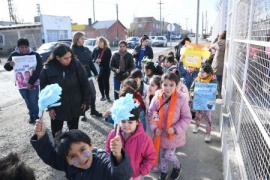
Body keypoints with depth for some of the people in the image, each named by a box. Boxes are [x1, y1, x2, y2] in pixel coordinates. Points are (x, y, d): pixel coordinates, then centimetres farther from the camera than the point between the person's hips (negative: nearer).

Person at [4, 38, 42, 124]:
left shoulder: (35, 55, -9)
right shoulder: (14, 55, -1)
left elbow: (39, 70, -13)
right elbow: (7, 68, 6)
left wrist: (31, 82, -20)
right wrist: (9, 64, -20)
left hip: (33, 83, -3)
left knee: (34, 101, -4)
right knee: (28, 101, 13)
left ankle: (37, 117, 13)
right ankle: (32, 115, 33)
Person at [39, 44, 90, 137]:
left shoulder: (76, 65, -14)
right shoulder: (47, 69, -14)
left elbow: (84, 83, -6)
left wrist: (85, 101, -4)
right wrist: (49, 107, -4)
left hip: (75, 106, 0)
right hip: (57, 108, 0)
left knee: (74, 130, 17)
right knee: (56, 132, 14)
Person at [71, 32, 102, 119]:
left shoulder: (86, 49, 9)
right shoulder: (72, 51, -8)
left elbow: (90, 62, 13)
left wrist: (95, 73, 12)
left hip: (88, 75, 6)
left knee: (93, 93, 11)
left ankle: (93, 110, 29)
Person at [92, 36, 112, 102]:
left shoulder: (108, 50, -2)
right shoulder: (95, 50, 6)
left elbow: (108, 59, -11)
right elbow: (92, 58, 7)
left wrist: (101, 60, -19)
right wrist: (95, 60, -11)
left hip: (105, 69, -3)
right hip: (97, 69, 3)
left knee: (106, 82, -1)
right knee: (100, 82, 6)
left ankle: (107, 96, 9)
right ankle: (103, 95, 19)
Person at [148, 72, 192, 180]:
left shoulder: (181, 99, -19)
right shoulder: (157, 98, -13)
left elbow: (187, 118, -11)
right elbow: (151, 114, -1)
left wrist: (176, 129, -21)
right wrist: (154, 128, -12)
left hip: (174, 134, -3)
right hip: (161, 133, 3)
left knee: (169, 155, 4)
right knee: (162, 154, 20)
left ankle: (177, 166, 39)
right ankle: (164, 171, 49)